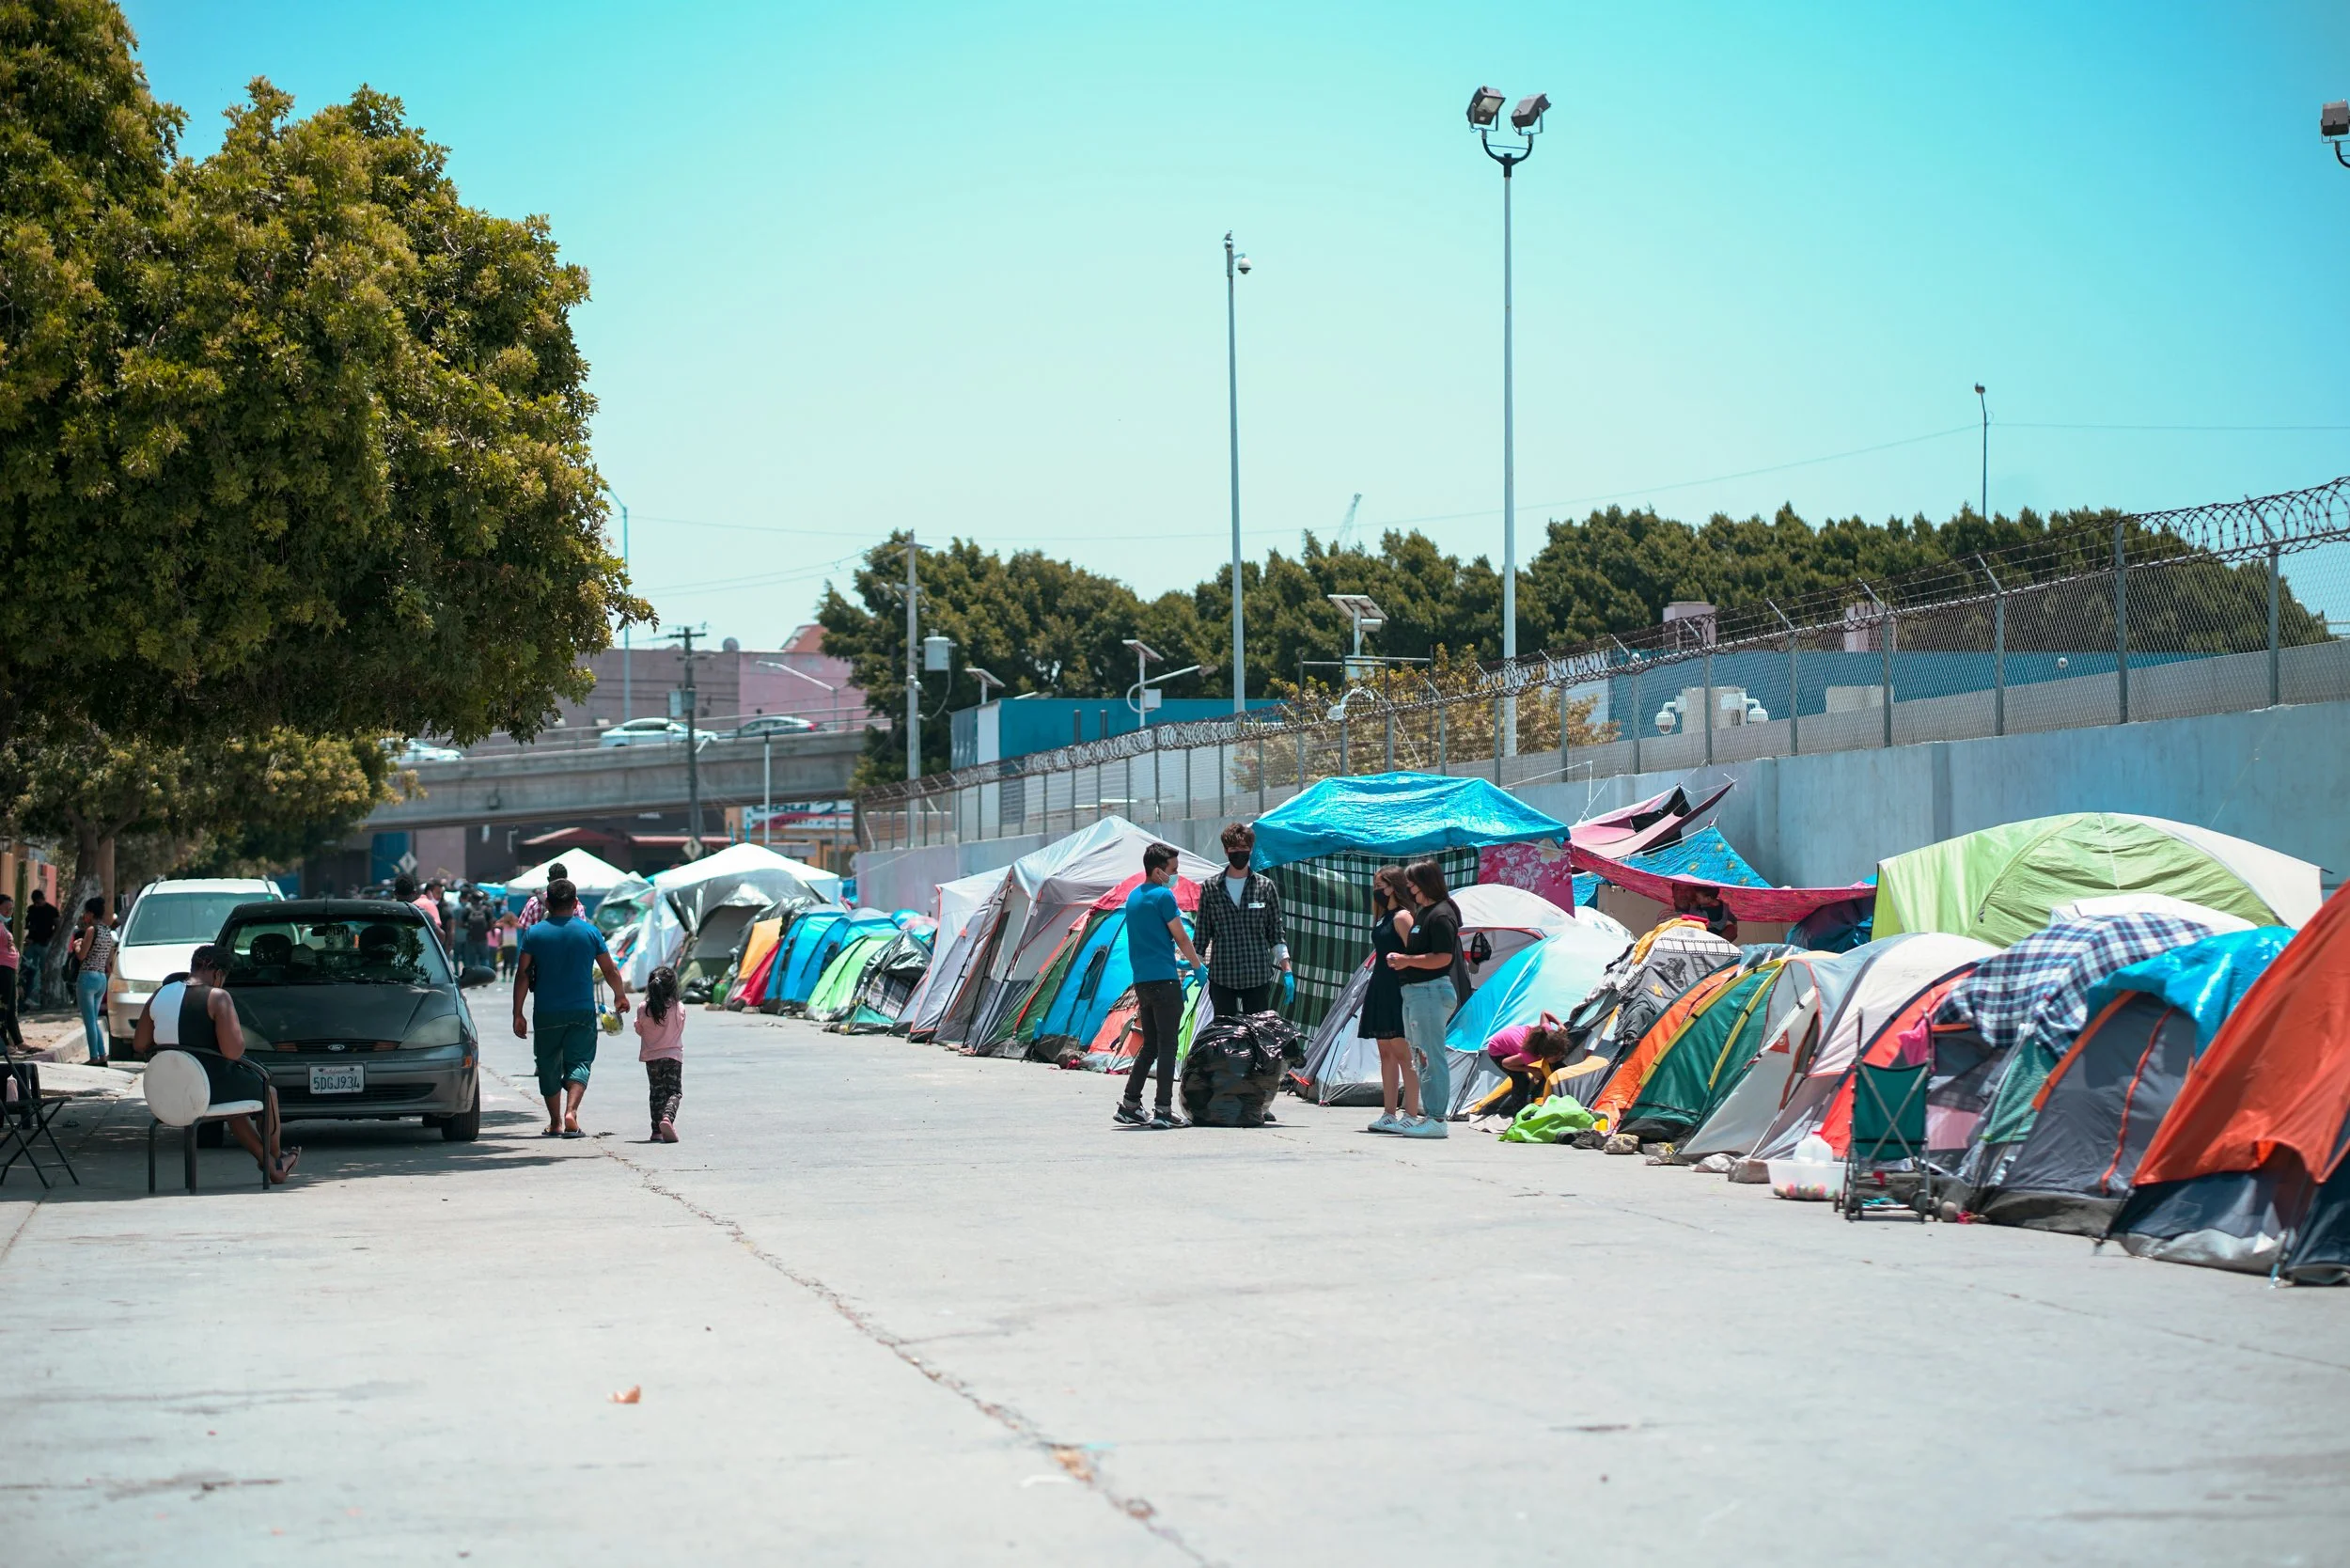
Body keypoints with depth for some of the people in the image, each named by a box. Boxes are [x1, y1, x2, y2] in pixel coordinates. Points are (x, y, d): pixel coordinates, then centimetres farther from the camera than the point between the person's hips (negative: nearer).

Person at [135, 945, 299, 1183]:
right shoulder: (217, 997, -16)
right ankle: (276, 1158, 44)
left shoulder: (159, 996, 3)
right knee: (268, 1092, 26)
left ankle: (270, 1165, 40)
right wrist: (239, 1034, -1)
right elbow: (233, 1051, -23)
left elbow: (139, 1045, 8)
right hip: (211, 1088, -6)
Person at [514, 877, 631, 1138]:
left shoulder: (534, 933, -2)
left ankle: (555, 1122, 14)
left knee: (549, 1066, 12)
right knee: (579, 1062, 3)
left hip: (546, 1013, 0)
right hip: (582, 1011, 0)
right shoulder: (590, 931, 0)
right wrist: (620, 996, 25)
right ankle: (571, 1112, -19)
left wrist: (517, 1014, 1)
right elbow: (610, 970, 6)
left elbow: (523, 975, -3)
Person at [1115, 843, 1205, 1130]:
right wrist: (1198, 965, 9)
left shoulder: (1132, 897, 16)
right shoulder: (1163, 896, -10)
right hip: (1164, 980, -8)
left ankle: (1129, 1105, 12)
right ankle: (1163, 1111, -7)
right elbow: (1181, 937, -5)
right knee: (1167, 1046, -5)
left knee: (1150, 1046, 15)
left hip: (1142, 981, 8)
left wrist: (1178, 955, 29)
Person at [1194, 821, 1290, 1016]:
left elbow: (1275, 933, 8)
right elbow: (1202, 933, 10)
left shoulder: (1265, 887, 5)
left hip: (1258, 977, 0)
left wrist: (1287, 971, 0)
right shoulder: (1211, 888, 5)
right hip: (1221, 978, 0)